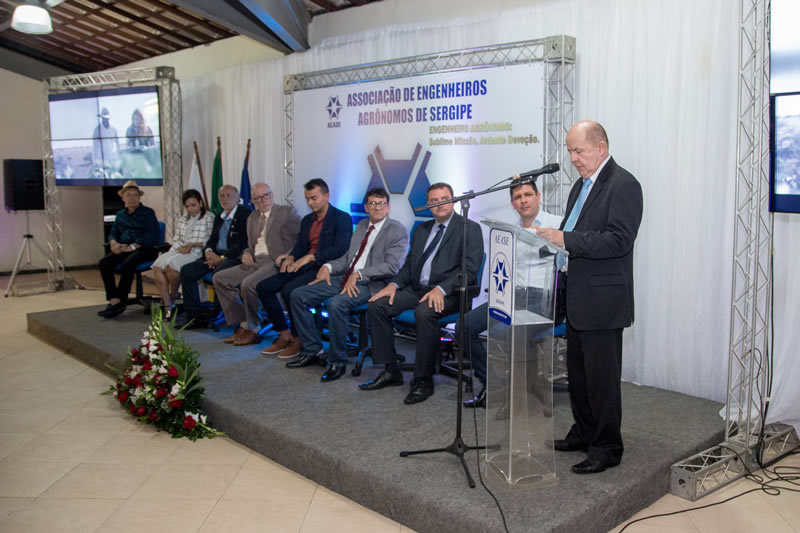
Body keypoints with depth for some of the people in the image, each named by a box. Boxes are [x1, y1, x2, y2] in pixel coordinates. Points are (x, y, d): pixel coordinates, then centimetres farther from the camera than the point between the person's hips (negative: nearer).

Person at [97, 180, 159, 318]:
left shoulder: (148, 213, 6)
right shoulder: (120, 215, 24)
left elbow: (152, 236, -7)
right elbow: (113, 233, 19)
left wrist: (133, 246, -18)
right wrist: (114, 243, -7)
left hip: (145, 249, -5)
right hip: (124, 249, 5)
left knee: (127, 264, -35)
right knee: (104, 262, -22)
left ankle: (121, 301, -28)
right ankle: (114, 299, -28)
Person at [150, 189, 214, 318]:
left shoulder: (209, 219, 3)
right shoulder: (182, 220, 24)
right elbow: (176, 239, 20)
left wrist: (193, 244, -12)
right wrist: (180, 247, -2)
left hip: (197, 253, -6)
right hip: (179, 251, 6)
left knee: (171, 264, -32)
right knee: (157, 266, -23)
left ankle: (174, 294, -4)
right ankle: (167, 305, -22)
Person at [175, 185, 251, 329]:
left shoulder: (246, 215, -5)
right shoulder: (219, 217, 21)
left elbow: (243, 243, -15)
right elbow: (212, 240, 21)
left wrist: (222, 258, -19)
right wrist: (208, 251, -3)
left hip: (234, 257, -8)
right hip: (215, 255, 8)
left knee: (219, 272, -37)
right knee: (187, 271, -9)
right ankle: (194, 316, -8)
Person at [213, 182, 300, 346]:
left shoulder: (287, 212, 1)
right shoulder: (252, 218, 21)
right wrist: (246, 253, 5)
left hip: (275, 263, -8)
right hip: (254, 262, 8)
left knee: (248, 284, -31)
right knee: (219, 278, -4)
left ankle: (252, 330, -9)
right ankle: (243, 325, -4)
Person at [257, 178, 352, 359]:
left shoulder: (342, 218, -5)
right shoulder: (307, 220, 19)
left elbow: (340, 249, -17)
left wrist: (309, 257, -23)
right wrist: (291, 257, -5)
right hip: (303, 267, 8)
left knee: (289, 290, -30)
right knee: (263, 287, -7)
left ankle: (298, 339, -10)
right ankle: (284, 335, 2)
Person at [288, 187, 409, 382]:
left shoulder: (398, 231, -4)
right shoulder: (362, 226, 19)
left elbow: (392, 266, -15)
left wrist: (358, 275, -21)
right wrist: (328, 267, 2)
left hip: (370, 284, -8)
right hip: (345, 278, 8)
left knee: (336, 304, -35)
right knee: (298, 295, -4)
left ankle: (338, 362, -18)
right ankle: (312, 350, 6)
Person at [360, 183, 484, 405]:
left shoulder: (470, 229, -2)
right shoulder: (421, 229, 20)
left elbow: (470, 268, -13)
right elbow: (410, 263, 20)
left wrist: (441, 289, -26)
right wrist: (395, 284, -1)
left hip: (449, 292, -7)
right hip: (417, 288, 7)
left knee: (424, 312, -36)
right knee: (377, 305, -11)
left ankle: (424, 379, -21)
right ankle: (390, 371, -2)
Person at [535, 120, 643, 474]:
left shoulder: (623, 185, -13)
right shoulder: (582, 184, 16)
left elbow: (618, 240, -23)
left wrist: (565, 239, -27)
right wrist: (551, 236, 4)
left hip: (603, 298, -9)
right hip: (578, 298, 9)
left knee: (602, 376, 0)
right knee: (578, 372, 18)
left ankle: (607, 448, 14)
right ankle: (583, 434, 33)